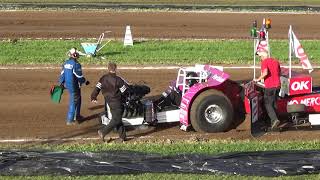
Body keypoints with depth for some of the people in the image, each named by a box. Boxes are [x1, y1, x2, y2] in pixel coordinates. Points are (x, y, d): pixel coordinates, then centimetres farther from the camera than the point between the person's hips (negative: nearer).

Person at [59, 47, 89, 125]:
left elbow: (62, 74, 8)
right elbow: (80, 76, -17)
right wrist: (85, 82, 0)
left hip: (67, 84, 8)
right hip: (74, 86, -8)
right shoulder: (76, 64, -22)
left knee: (78, 99, 25)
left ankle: (77, 116, 35)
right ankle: (70, 120, 4)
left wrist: (61, 83, 18)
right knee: (73, 103, 1)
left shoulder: (66, 63, 2)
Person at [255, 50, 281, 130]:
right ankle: (273, 123, 18)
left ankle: (274, 119, -19)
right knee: (273, 103, 16)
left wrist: (258, 79, -10)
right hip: (277, 85, 7)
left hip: (269, 86, -7)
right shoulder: (276, 61, 14)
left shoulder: (264, 62, -8)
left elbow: (265, 73, -23)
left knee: (267, 104, 0)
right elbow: (279, 73, 22)